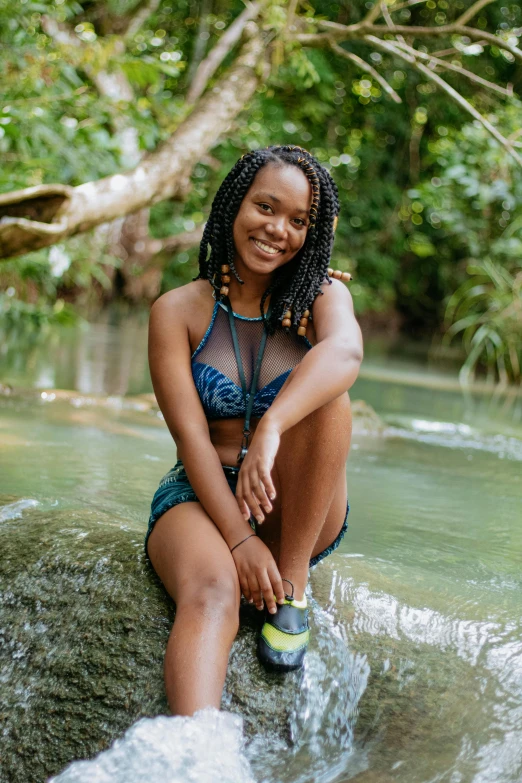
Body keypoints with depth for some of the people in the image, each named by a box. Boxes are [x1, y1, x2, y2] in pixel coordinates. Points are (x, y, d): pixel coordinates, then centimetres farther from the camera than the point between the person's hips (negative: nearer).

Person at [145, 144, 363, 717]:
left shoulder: (321, 295, -1)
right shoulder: (178, 311, -2)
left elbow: (346, 349, -27)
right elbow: (190, 434, -11)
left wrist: (270, 429, -46)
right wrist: (239, 539, -24)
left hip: (300, 511, 2)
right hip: (202, 496, -1)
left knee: (324, 389, -26)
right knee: (212, 592, -35)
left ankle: (293, 582, -21)